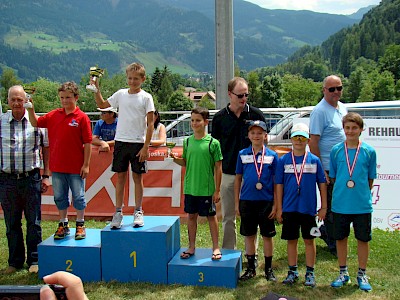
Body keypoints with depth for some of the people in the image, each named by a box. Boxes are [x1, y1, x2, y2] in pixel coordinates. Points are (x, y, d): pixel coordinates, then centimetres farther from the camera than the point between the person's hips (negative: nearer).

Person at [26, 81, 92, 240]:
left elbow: (88, 143, -9)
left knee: (78, 197, 8)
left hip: (76, 167, -4)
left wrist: (86, 165, -10)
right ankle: (63, 225, 28)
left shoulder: (82, 117, -9)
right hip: (57, 166, 4)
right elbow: (36, 123, 11)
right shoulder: (53, 115, 4)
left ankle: (80, 225, 23)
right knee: (60, 197, 14)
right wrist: (31, 109, -7)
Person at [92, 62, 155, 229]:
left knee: (137, 177, 5)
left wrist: (146, 147, -10)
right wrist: (96, 89, 6)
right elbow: (102, 105, 20)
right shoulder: (121, 94, 7)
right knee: (120, 177, 6)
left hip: (138, 143, -3)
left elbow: (150, 124, -5)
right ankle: (118, 213, 12)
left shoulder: (146, 97, -3)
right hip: (121, 141, 3)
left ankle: (138, 212, 16)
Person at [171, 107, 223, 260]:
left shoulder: (213, 143, -8)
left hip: (207, 189, -4)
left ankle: (216, 247, 19)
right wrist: (175, 158, -8)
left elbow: (218, 168, -6)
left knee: (211, 216, 7)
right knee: (191, 216, 12)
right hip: (190, 188, 4)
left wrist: (217, 190, -6)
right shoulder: (187, 141, 4)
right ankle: (192, 247, 25)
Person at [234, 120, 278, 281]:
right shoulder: (243, 154, 3)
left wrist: (275, 205, -3)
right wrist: (237, 202, 5)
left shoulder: (272, 156, -1)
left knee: (267, 236, 8)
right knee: (249, 235, 11)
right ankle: (251, 268, 24)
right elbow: (238, 178, 7)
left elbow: (276, 181, 0)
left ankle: (268, 269, 21)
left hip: (266, 201, -1)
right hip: (247, 201, 2)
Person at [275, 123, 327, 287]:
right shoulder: (283, 160, 1)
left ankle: (310, 273, 20)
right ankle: (292, 271, 23)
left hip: (309, 208, -1)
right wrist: (279, 208, 2)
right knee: (291, 240, 10)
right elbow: (279, 185, 3)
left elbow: (322, 184, 4)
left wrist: (323, 207, 2)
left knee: (309, 240, 8)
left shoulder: (314, 160, -1)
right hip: (289, 208, 1)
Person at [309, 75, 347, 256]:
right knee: (331, 207, 2)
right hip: (329, 169, -8)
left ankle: (324, 231, 36)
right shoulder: (320, 111, -14)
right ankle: (333, 244, 16)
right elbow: (313, 142, -17)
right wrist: (320, 170, -20)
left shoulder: (342, 107, 12)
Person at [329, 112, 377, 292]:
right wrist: (342, 192, 3)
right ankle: (343, 273, 28)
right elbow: (333, 177, 7)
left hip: (362, 205, -1)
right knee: (340, 238, 11)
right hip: (340, 204, 1)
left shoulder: (369, 151, -3)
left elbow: (370, 179, 5)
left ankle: (362, 275, 26)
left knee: (363, 239, 10)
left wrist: (362, 194, 2)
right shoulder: (336, 151, -1)